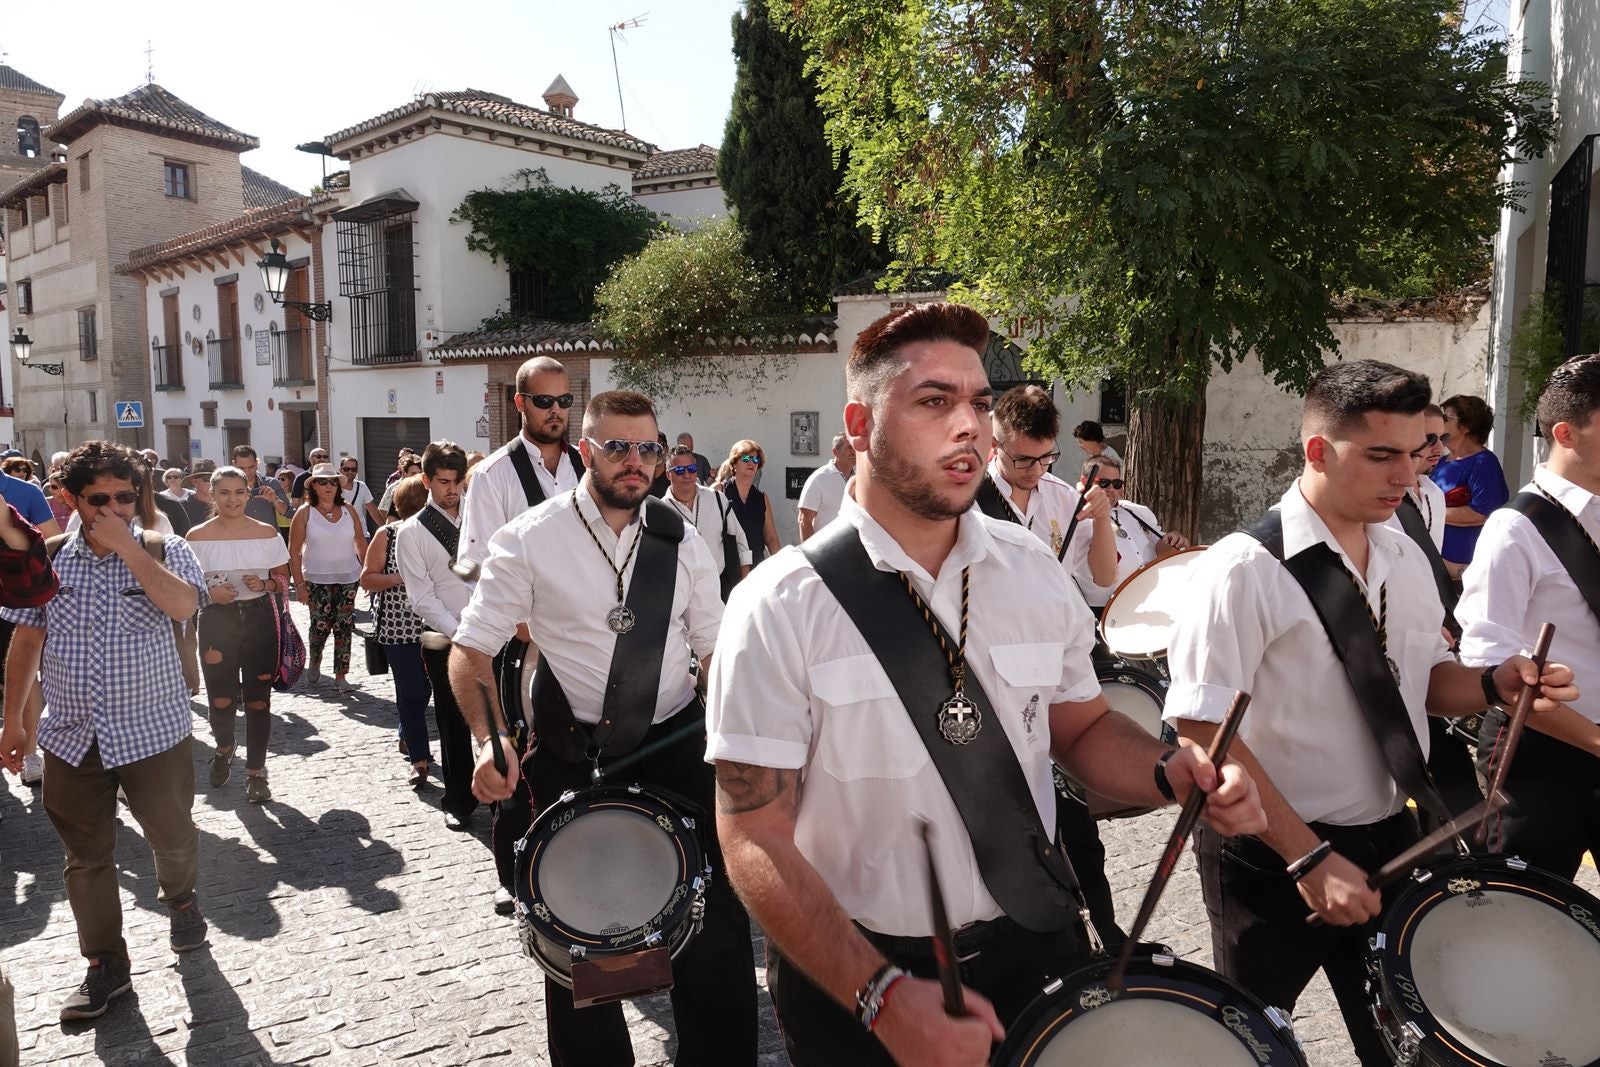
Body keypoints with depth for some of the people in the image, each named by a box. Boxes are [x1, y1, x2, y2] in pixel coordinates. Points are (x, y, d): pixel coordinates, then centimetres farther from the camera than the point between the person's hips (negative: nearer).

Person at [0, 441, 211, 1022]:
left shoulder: (164, 549, -6)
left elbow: (182, 605, -26)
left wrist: (126, 546, -23)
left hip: (153, 731, -2)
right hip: (71, 736, 3)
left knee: (172, 836, 14)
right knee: (86, 856, 11)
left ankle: (180, 899, 44)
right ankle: (105, 964, 26)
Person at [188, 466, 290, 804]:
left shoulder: (266, 533, 1)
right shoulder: (198, 537, 0)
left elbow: (284, 578, 7)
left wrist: (264, 584, -14)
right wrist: (209, 593, -16)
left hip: (259, 618, 0)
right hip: (216, 620, 0)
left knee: (258, 700, 3)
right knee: (220, 698, 7)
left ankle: (256, 772, 15)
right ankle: (223, 750, 40)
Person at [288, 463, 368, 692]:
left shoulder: (348, 511, 4)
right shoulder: (305, 513, -3)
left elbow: (361, 544, 10)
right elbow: (294, 552, -3)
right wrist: (299, 584, -8)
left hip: (348, 578, 2)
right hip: (317, 579, -2)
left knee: (344, 627, 1)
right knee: (321, 625, -4)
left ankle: (341, 675, 10)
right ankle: (314, 661, 27)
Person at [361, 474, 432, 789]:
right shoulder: (387, 534, -3)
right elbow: (367, 579, -3)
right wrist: (399, 577, -19)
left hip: (432, 627, 3)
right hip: (399, 627, -3)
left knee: (423, 688, 13)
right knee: (411, 692, -3)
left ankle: (407, 739, 38)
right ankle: (419, 760, 4)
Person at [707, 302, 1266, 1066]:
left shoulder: (1032, 570, -4)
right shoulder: (780, 610, -17)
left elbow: (1082, 727, 8)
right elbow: (755, 840, -16)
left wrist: (1174, 772, -11)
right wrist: (883, 995, -23)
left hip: (1036, 948, 4)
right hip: (852, 975, -3)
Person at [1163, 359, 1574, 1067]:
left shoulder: (1405, 560, 3)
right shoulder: (1245, 569, -21)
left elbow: (1424, 679, 16)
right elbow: (1204, 732, -24)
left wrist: (1495, 685, -6)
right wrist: (1309, 858, -23)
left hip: (1389, 840, 6)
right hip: (1271, 856, -6)